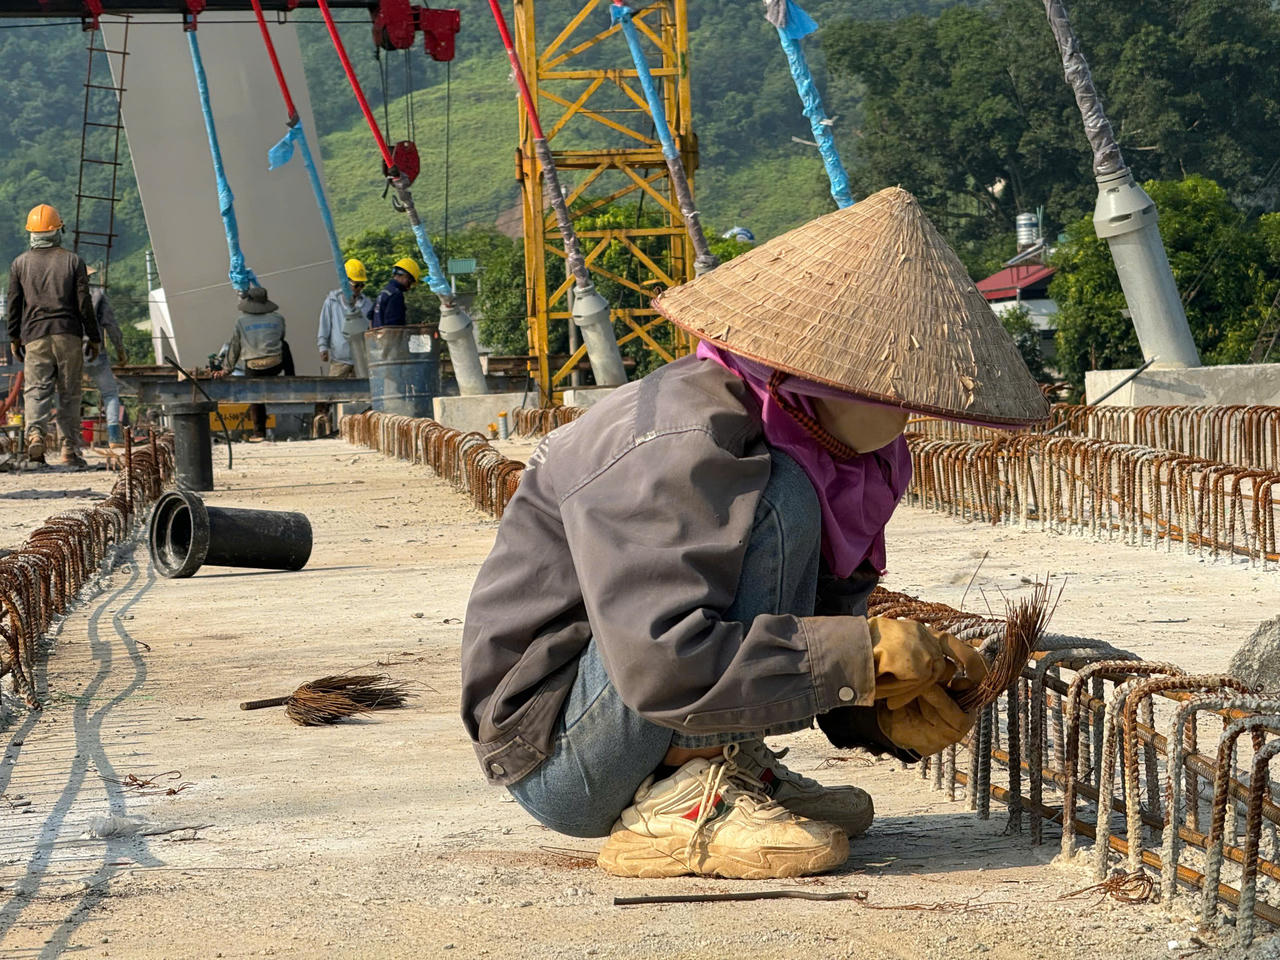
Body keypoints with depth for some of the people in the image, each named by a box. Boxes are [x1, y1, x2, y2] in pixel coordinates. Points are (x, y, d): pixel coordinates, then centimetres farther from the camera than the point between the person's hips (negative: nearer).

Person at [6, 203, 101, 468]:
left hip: (35, 336, 0)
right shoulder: (73, 261, 4)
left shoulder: (20, 264, 7)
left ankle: (35, 432, -29)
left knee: (37, 388, -2)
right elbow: (84, 303, 2)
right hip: (69, 334, 0)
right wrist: (94, 338, 9)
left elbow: (14, 304, 7)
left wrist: (15, 338, 17)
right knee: (69, 393, 4)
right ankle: (70, 450, 4)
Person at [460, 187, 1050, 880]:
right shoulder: (680, 448, -25)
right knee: (779, 502, -22)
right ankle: (680, 807, -22)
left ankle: (730, 772, 1)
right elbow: (666, 663, -34)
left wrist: (886, 710, -9)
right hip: (556, 763, -9)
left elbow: (828, 613, 12)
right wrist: (866, 653, -30)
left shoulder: (831, 444, 4)